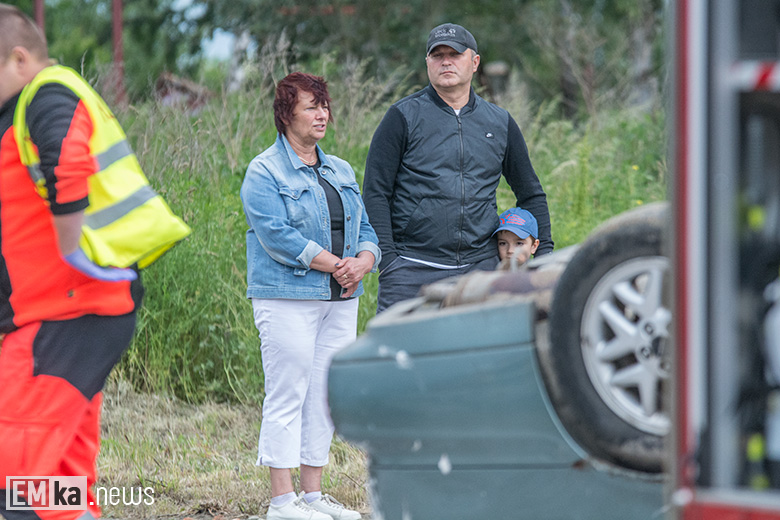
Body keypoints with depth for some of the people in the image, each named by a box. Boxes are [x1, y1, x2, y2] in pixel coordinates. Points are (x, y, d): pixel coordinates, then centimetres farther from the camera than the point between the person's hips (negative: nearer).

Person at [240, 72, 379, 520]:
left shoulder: (342, 172, 18)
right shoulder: (265, 172, -5)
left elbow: (367, 228, 15)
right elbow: (278, 236, -15)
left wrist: (363, 262, -7)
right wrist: (336, 265, -15)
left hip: (341, 300, 7)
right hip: (288, 299, -7)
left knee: (325, 396, 7)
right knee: (287, 397, -6)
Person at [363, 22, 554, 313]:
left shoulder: (500, 123, 13)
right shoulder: (403, 117, 2)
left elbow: (531, 194, 22)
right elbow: (375, 193, -1)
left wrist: (545, 254, 11)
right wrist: (386, 260, -10)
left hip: (480, 267, 3)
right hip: (413, 265, -3)